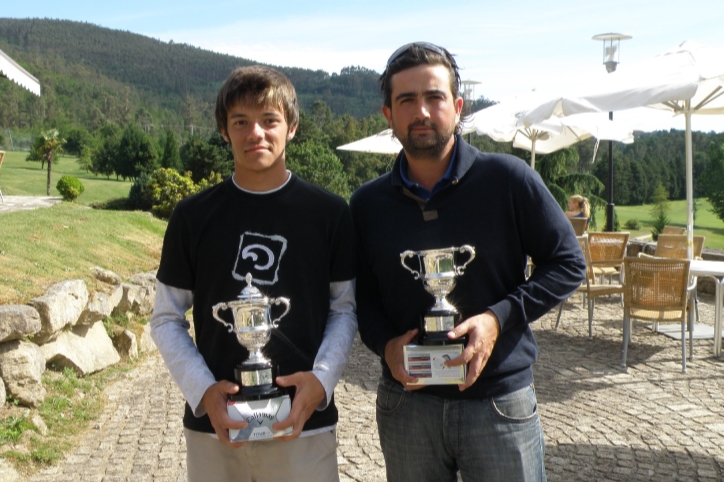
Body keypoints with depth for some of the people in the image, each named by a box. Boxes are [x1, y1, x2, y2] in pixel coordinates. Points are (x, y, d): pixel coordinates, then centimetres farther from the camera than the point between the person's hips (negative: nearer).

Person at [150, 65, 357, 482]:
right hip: (214, 424, 1)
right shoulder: (193, 216, -1)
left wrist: (322, 379, -12)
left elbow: (344, 309, 3)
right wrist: (202, 390, -10)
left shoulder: (329, 212, -2)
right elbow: (167, 319, 4)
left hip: (303, 423, 0)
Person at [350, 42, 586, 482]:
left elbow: (568, 264, -3)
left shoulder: (508, 179, -8)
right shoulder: (367, 204, 1)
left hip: (500, 403, -2)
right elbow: (361, 294, 8)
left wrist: (499, 318, -16)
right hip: (405, 405, 2)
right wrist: (385, 343, -12)